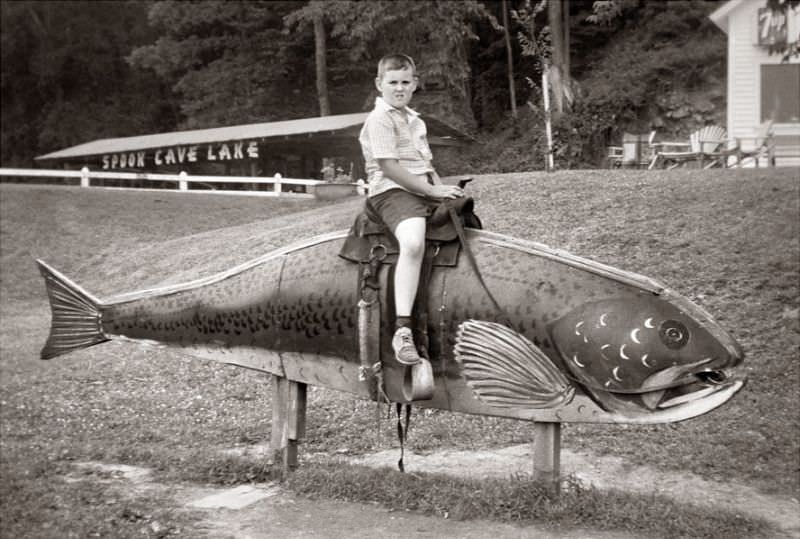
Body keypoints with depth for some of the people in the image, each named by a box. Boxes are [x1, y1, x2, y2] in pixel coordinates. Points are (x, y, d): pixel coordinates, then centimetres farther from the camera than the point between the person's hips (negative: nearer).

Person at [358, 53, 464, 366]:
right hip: (392, 191, -9)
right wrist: (432, 190, -15)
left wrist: (444, 191, 5)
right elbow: (389, 167, -15)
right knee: (413, 243, -35)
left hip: (424, 191, 9)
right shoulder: (380, 118, -5)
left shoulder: (415, 121, 23)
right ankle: (403, 331, -37)